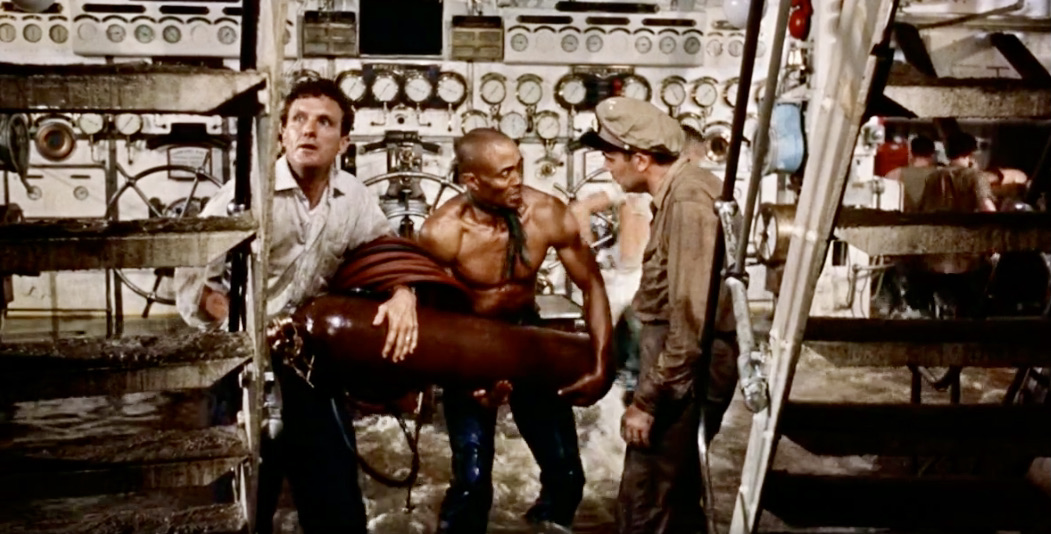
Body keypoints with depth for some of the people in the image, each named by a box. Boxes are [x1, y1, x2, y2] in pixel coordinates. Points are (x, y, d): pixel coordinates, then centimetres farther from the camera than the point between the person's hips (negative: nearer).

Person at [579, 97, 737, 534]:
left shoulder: (689, 203, -21)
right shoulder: (679, 192, 8)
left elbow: (692, 321, -25)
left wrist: (647, 401, -19)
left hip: (685, 376, -10)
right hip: (680, 368, 10)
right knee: (674, 495, 21)